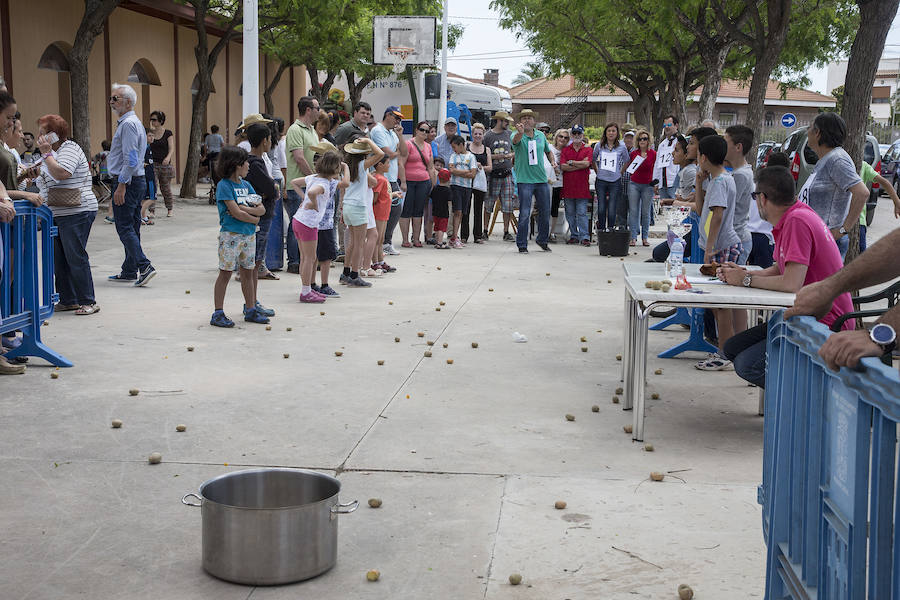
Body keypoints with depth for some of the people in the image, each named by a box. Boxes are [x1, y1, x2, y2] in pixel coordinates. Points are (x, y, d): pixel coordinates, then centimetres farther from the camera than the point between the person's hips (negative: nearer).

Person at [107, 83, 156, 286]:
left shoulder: (128, 124, -16)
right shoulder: (133, 122, 18)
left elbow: (131, 159, -22)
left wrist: (121, 185, -22)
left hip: (128, 182, -10)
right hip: (137, 180, 10)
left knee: (125, 228, -10)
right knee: (132, 228, 12)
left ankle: (144, 266, -16)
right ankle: (129, 272, 18)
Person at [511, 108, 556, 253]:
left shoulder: (541, 135, 11)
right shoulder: (517, 136, -5)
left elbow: (548, 151, 27)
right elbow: (516, 140, -30)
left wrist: (553, 161, 7)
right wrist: (520, 132, -53)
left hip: (542, 179, 5)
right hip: (525, 180, -5)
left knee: (545, 212, 11)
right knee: (524, 214, -6)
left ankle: (543, 240, 29)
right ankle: (522, 245, 3)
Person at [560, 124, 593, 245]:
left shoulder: (587, 149, 6)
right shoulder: (565, 150, 11)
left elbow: (587, 164, -11)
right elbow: (563, 166, -4)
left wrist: (571, 162, -4)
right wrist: (580, 165, -7)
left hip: (582, 187, -3)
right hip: (568, 186, 3)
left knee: (582, 213, -6)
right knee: (570, 213, 6)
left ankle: (585, 237, -6)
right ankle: (574, 236, 15)